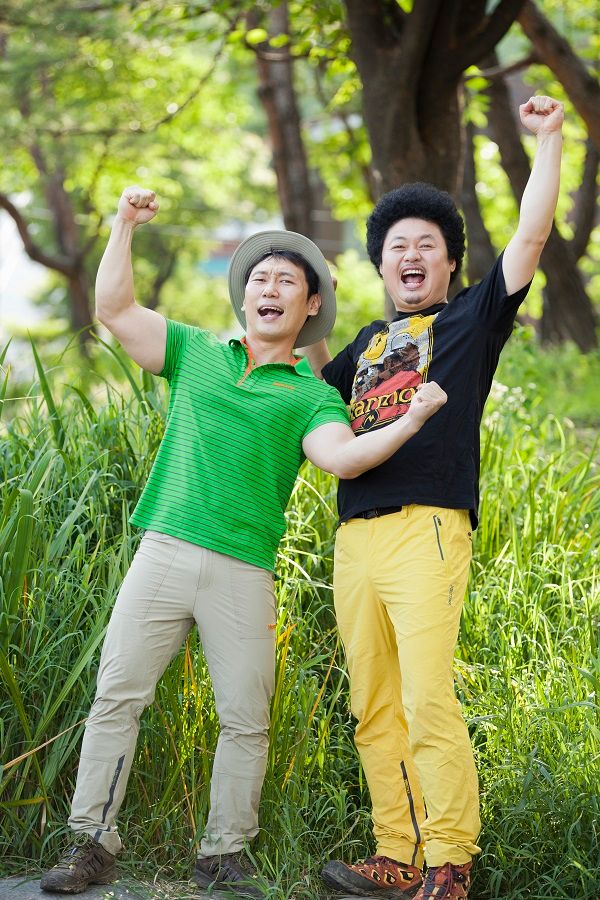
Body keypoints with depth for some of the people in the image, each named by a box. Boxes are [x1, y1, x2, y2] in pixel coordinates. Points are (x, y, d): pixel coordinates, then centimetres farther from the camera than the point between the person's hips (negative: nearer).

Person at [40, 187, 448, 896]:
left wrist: (410, 421, -22)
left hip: (245, 572, -1)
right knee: (116, 694, -3)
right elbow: (113, 309, 11)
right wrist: (125, 225, 4)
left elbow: (341, 457, -8)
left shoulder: (310, 395, 10)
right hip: (166, 551, 1)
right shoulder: (196, 354, 16)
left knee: (246, 719, 0)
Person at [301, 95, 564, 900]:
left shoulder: (472, 319, 10)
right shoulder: (369, 343, 25)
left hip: (428, 531, -6)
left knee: (427, 700, -16)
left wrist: (549, 140, 1)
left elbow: (531, 236, 0)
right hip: (356, 539, 6)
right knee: (374, 711, 5)